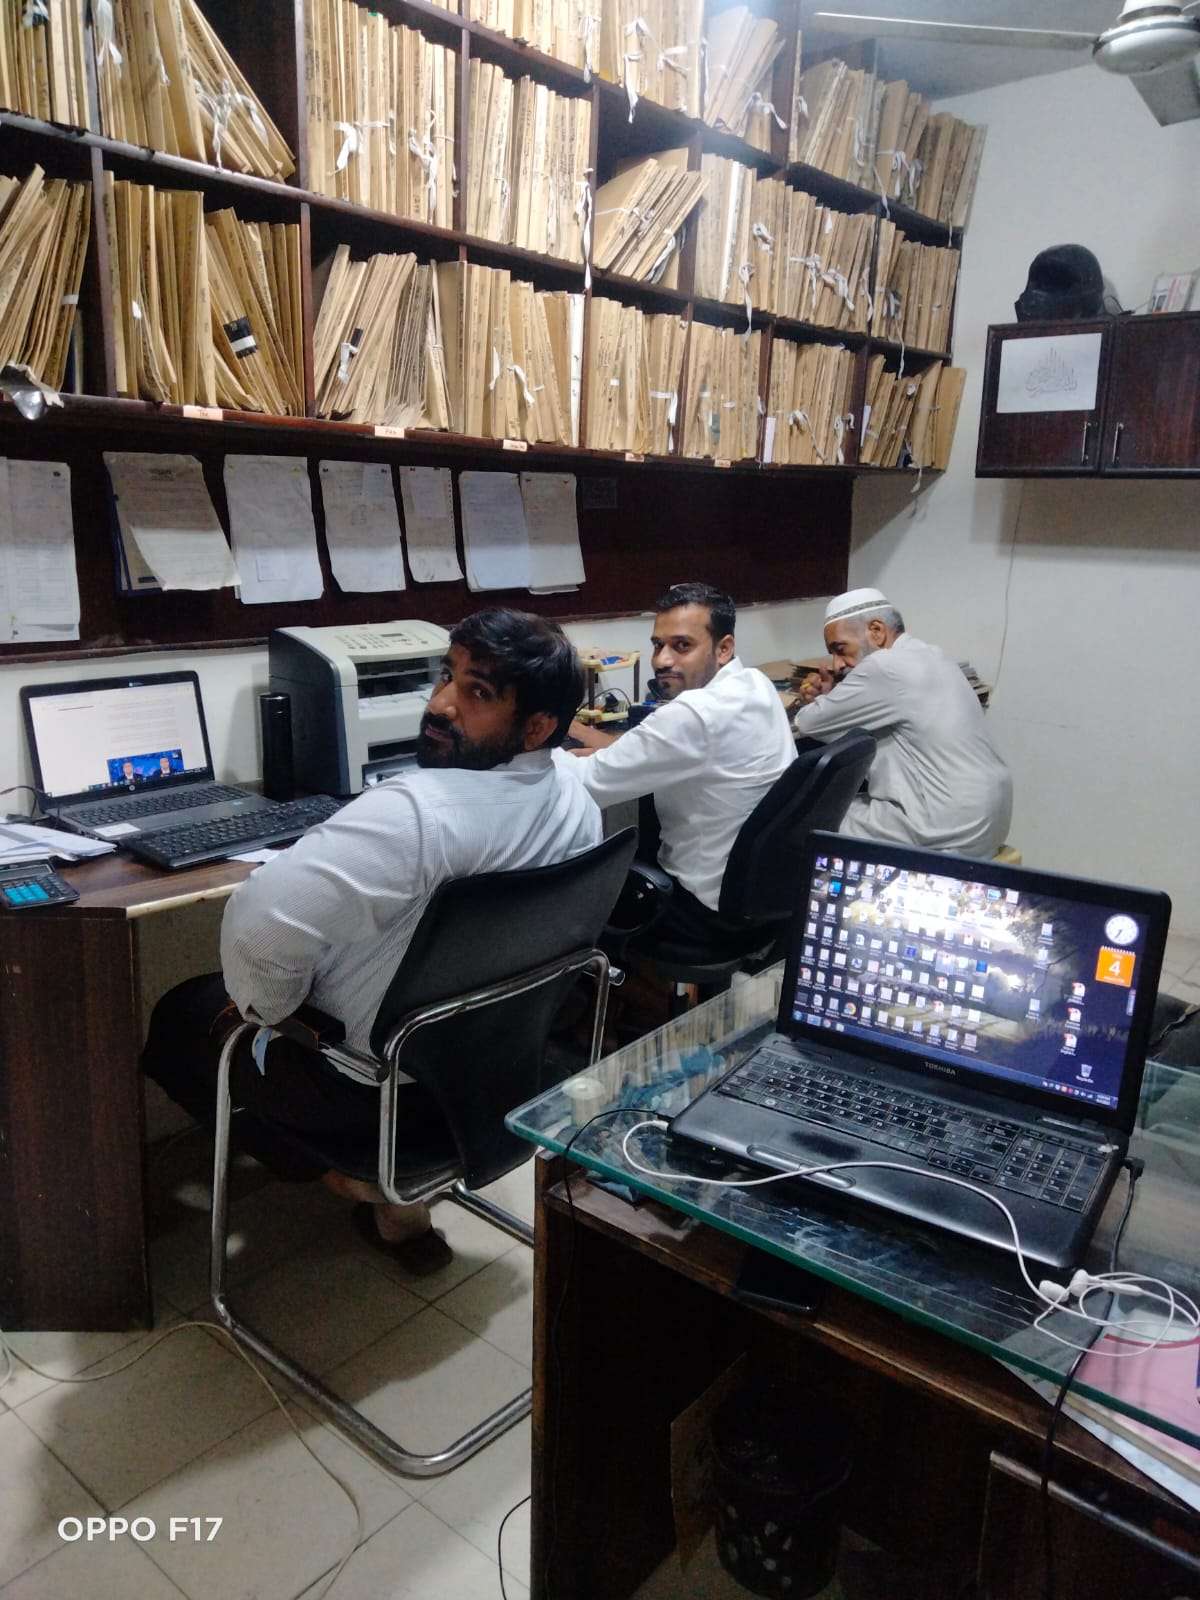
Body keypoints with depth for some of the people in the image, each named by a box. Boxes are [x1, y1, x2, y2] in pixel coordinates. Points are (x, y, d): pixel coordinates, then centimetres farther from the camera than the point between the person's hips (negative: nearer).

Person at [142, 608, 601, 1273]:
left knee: (179, 1016, 17)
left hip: (382, 1085, -7)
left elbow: (261, 924, -39)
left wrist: (270, 1006, -17)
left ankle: (364, 1182, 13)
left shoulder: (418, 811, -33)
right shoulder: (579, 807, -6)